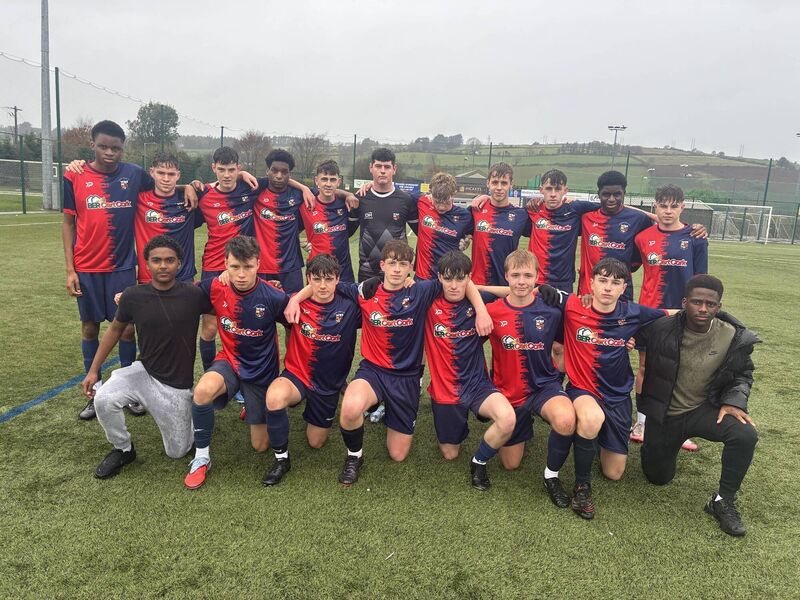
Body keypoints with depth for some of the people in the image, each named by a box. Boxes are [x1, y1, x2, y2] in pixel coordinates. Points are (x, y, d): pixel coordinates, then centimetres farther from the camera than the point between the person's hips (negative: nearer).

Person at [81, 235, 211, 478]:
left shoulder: (193, 295, -15)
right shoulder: (134, 296, -10)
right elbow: (115, 329, 7)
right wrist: (93, 370, 7)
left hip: (177, 385, -1)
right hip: (143, 372, 2)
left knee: (177, 452, 5)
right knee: (104, 400, -28)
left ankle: (190, 414, 38)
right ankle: (123, 449, 3)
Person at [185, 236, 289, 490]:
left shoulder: (272, 297, -24)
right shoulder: (215, 287, -14)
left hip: (262, 372, -1)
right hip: (229, 361, 1)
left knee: (261, 446, 8)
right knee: (203, 391, -36)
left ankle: (252, 404, 41)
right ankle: (201, 458, -11)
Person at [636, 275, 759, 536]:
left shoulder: (736, 338, -13)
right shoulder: (660, 327, -20)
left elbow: (743, 375, 5)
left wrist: (734, 401, -14)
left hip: (704, 409, 1)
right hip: (662, 414, -1)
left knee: (745, 434, -30)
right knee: (658, 477, 9)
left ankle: (723, 501, -7)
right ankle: (660, 445, 46)